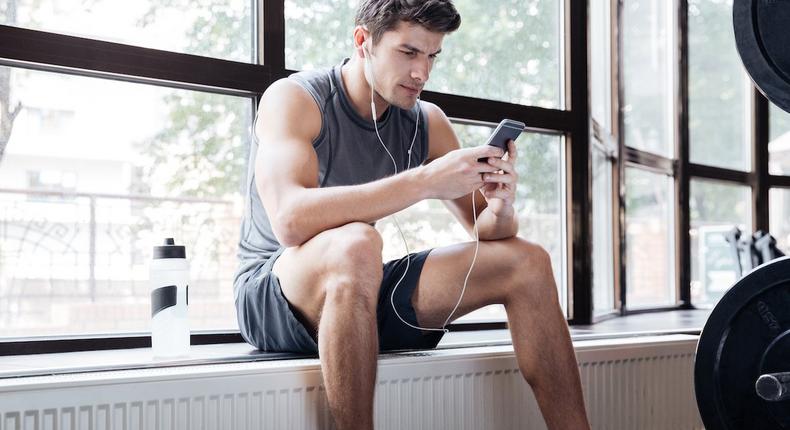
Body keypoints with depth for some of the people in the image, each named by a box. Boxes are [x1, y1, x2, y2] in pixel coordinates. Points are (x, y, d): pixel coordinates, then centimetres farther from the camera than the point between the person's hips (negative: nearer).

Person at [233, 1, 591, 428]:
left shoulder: (427, 122, 3)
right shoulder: (293, 98, -14)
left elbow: (487, 232, 5)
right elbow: (290, 221, -32)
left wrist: (501, 207, -20)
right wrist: (425, 180, -36)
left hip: (363, 296, 6)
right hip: (271, 294, -6)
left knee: (526, 262, -6)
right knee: (355, 244, -39)